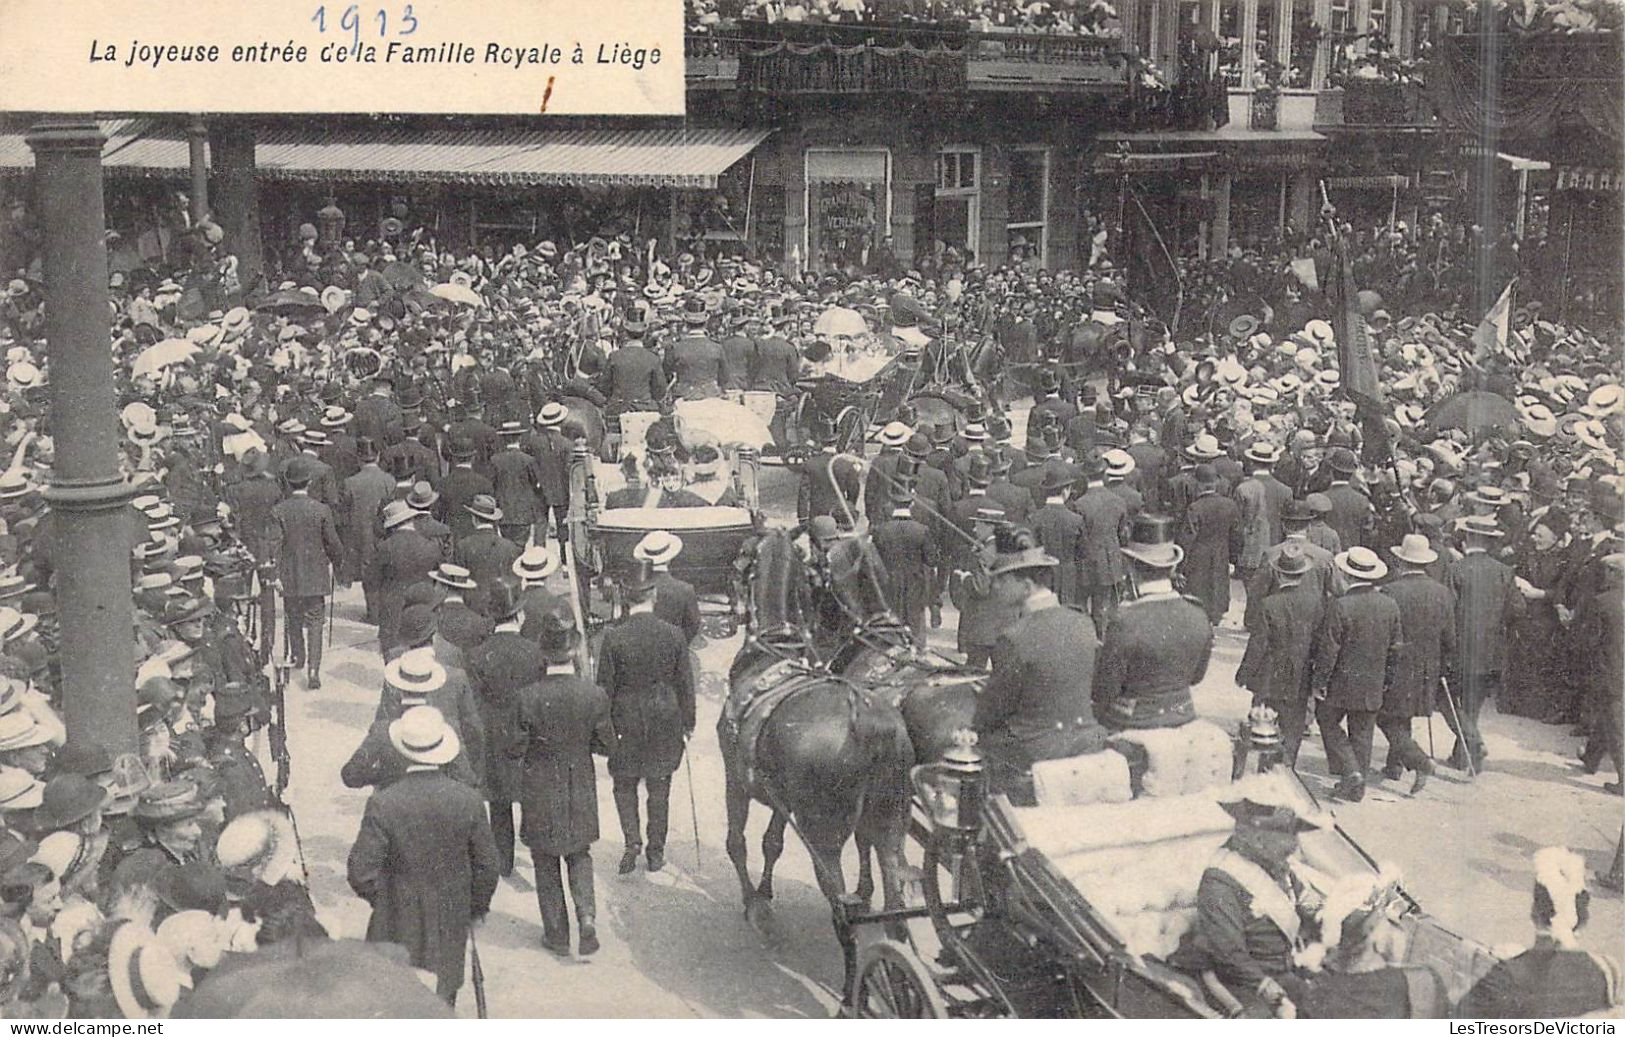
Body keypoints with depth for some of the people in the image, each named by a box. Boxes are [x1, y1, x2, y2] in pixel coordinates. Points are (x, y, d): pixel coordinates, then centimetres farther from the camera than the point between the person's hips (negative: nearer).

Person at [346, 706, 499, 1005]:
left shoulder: (383, 804, -17)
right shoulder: (468, 800, -9)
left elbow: (361, 871, -14)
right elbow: (486, 867, -1)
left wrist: (379, 899, 7)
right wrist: (476, 908, 15)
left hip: (397, 927, -2)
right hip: (450, 925, 2)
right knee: (442, 1002, 15)